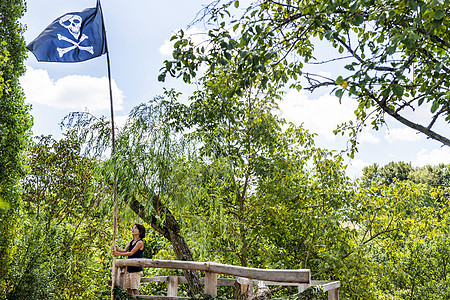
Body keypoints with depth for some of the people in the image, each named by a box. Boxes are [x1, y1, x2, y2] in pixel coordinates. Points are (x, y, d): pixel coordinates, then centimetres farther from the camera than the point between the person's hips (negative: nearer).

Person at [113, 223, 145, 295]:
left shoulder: (140, 242, -10)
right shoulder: (131, 242, 15)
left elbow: (131, 253, -16)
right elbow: (125, 250, 5)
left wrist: (118, 254, -18)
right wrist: (116, 249, -13)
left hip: (136, 268, -8)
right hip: (129, 268, 8)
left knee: (135, 288, -9)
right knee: (128, 288, 7)